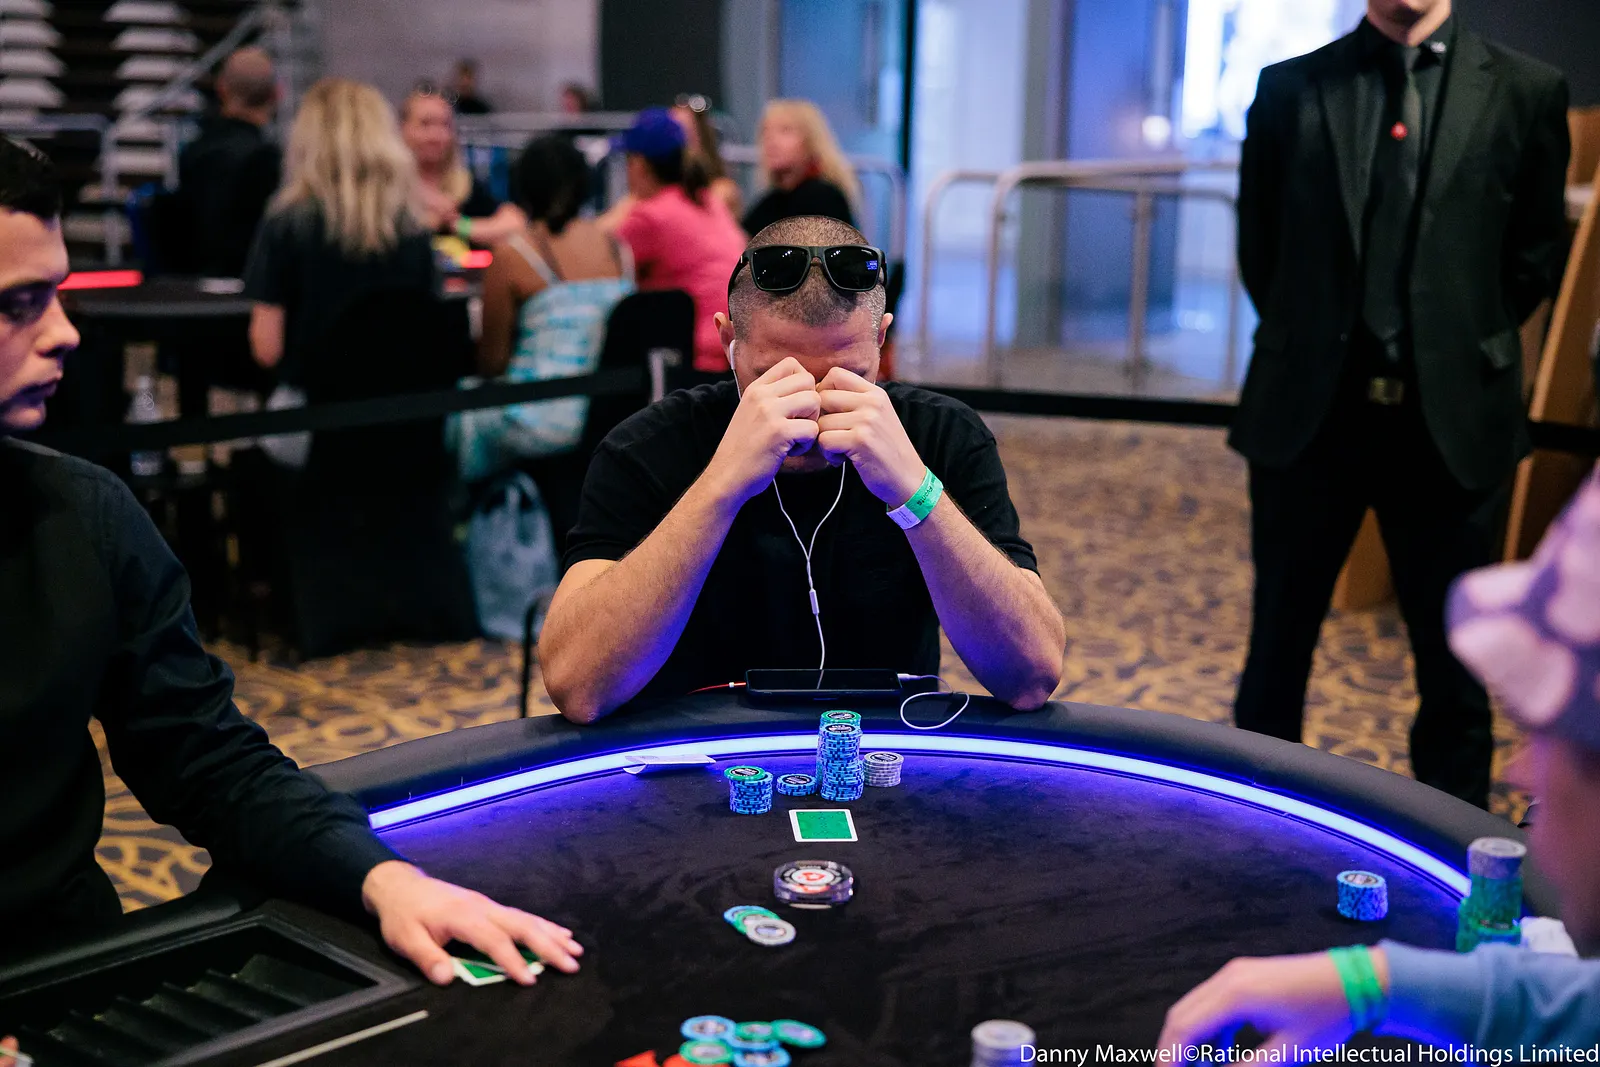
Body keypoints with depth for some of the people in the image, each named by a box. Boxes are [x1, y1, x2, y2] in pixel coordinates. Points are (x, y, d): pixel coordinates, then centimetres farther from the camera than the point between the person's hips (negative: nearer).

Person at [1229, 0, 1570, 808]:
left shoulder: (1525, 92, 3)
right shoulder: (1290, 88, 4)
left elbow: (1535, 257, 8)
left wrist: (1458, 351, 4)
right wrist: (1313, 343, 8)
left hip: (1451, 419, 0)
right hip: (1308, 411, 0)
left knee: (1455, 664, 9)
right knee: (1277, 650, 11)